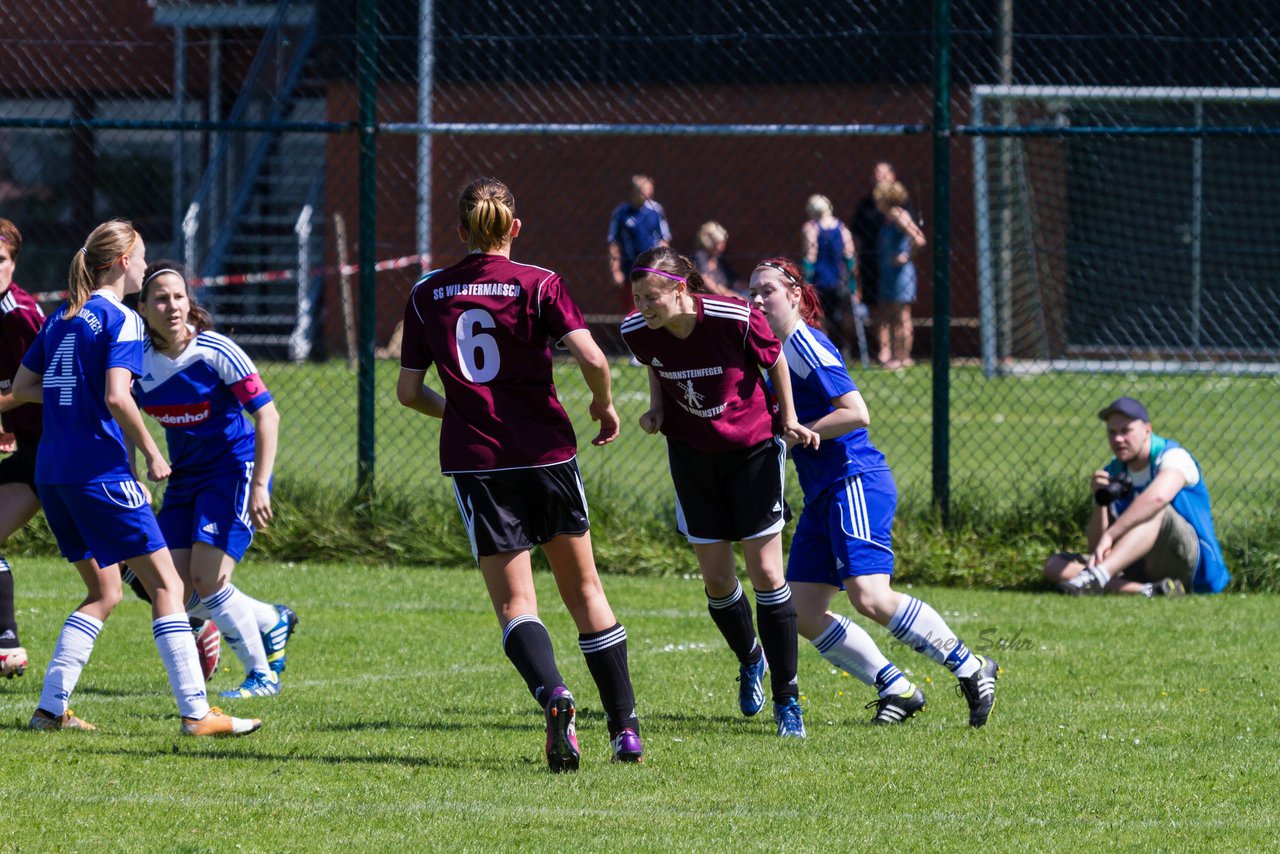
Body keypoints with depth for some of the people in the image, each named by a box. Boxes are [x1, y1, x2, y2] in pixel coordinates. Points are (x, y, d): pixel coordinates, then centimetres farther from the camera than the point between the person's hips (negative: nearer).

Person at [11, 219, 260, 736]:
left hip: (52, 473, 8)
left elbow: (21, 387, 19)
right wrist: (153, 455, -9)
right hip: (99, 470, -8)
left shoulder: (61, 319, 15)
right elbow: (117, 397, -19)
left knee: (104, 591, 17)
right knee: (166, 584, -4)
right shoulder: (121, 320, -8)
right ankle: (195, 713, -10)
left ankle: (51, 708, 9)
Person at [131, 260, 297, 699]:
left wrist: (259, 486, -24)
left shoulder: (216, 352, -17)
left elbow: (267, 414, -17)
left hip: (234, 469, -6)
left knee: (208, 580, -18)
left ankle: (262, 675, 1)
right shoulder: (138, 361, -4)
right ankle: (273, 622, 23)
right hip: (184, 477, 6)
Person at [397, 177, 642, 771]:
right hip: (545, 451, 0)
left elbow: (408, 391, 6)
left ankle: (553, 694, -30)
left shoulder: (427, 295, 3)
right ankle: (625, 727, 14)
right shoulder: (539, 284, -4)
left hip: (475, 461, 0)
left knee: (514, 602, -1)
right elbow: (591, 358, -15)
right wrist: (604, 406, 5)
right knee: (584, 589, 14)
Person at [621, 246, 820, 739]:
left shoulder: (735, 319, -27)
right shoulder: (638, 331, -15)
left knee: (766, 573, -6)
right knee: (716, 579, 4)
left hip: (751, 445, -3)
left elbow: (774, 359, -6)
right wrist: (655, 409, -6)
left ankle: (787, 698, 3)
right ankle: (750, 659, 35)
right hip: (690, 452, 3)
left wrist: (789, 420, -4)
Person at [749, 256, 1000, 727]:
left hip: (855, 482, -10)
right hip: (821, 494, 10)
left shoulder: (806, 344, -11)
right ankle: (895, 690, 7)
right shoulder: (775, 350, 16)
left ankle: (970, 669, -9)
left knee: (870, 596, -22)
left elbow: (856, 413, -20)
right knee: (802, 613, 1)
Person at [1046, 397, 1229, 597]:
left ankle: (1097, 576, -53)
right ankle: (1147, 592, -33)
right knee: (1055, 566, -11)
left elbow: (1158, 497, -34)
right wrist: (1100, 501, -13)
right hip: (1137, 568, 6)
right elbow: (1096, 548, 5)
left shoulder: (1173, 456, -8)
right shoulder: (1112, 474, 10)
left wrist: (1110, 535, -41)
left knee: (1155, 510, -34)